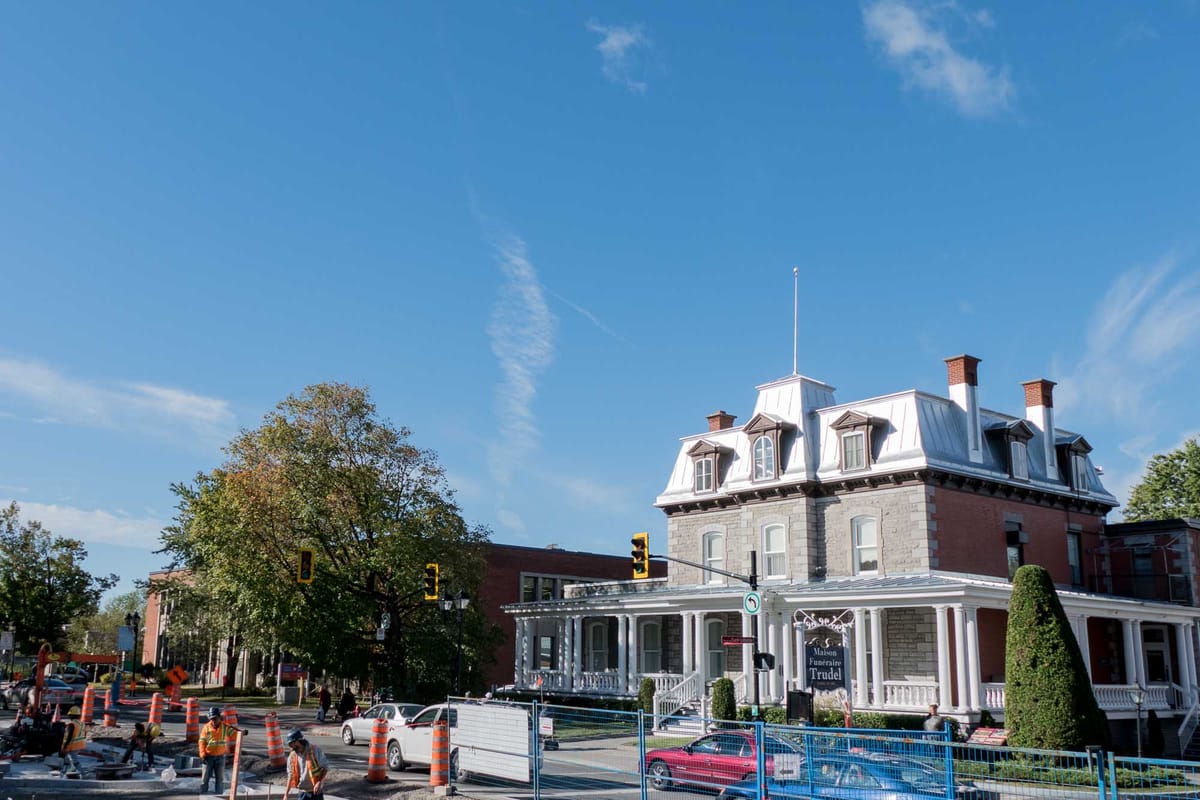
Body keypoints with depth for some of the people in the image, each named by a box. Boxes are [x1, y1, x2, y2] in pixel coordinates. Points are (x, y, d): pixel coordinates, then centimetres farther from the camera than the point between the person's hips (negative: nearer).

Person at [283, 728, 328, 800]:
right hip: (302, 792, 4)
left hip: (316, 791, -4)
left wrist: (320, 783, -21)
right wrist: (286, 794, 5)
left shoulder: (315, 750, -13)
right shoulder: (292, 756, 1)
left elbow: (325, 767, -9)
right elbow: (291, 775, 8)